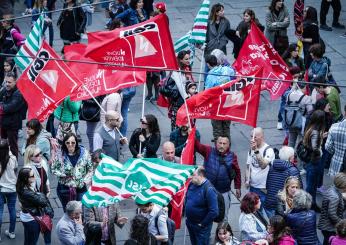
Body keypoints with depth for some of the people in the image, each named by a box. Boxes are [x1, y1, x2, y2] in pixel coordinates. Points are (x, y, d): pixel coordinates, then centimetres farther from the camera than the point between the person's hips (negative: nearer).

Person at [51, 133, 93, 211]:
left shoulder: (84, 153, -4)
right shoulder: (60, 155, -6)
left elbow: (90, 169, 5)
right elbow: (53, 169, 3)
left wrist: (85, 180, -7)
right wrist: (62, 174, -13)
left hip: (81, 188, 0)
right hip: (64, 189, 0)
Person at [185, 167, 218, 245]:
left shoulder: (208, 189, -26)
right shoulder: (192, 184, -3)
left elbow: (214, 211, -26)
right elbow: (186, 198, 17)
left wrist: (203, 224, -18)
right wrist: (186, 214, 12)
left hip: (201, 227, -7)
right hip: (190, 223, 7)